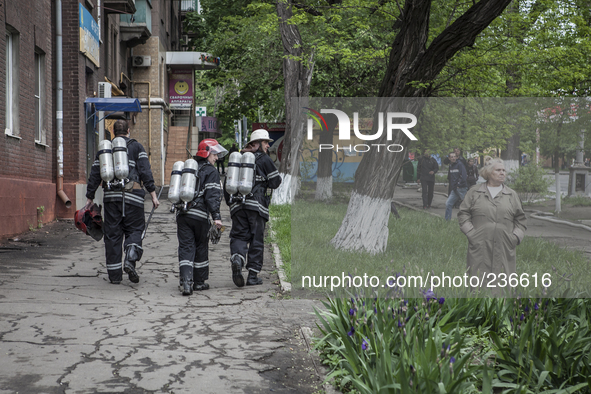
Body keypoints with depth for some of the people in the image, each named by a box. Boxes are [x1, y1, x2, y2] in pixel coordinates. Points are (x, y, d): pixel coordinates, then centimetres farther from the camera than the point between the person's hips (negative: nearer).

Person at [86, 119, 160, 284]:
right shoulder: (136, 147, 7)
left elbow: (94, 175, 15)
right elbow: (145, 171, -5)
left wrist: (89, 198, 19)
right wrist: (153, 194, -6)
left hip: (111, 196, 3)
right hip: (132, 196, -3)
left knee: (112, 234, 6)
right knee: (134, 229, 7)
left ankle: (114, 275, 7)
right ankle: (130, 260, -19)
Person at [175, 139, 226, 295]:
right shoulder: (210, 171, -3)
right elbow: (212, 195, -13)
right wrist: (216, 217, -16)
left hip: (182, 213, 5)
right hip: (199, 215, -5)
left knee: (186, 248, 1)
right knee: (201, 248, 11)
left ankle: (186, 281, -15)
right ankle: (199, 282, 21)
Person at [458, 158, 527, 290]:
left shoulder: (512, 195, 15)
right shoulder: (474, 193, 9)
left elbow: (521, 219, 18)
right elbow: (463, 214, 8)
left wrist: (516, 236, 4)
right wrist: (471, 233, -4)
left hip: (504, 247, 1)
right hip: (480, 247, -1)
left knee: (503, 282, -2)